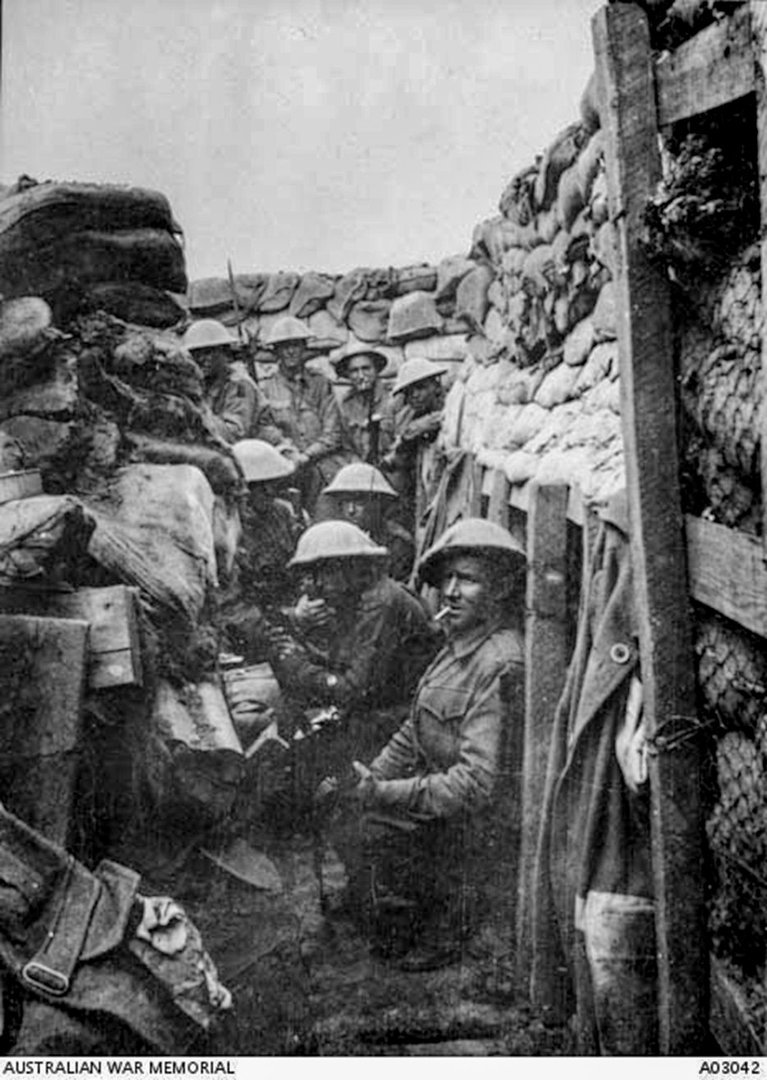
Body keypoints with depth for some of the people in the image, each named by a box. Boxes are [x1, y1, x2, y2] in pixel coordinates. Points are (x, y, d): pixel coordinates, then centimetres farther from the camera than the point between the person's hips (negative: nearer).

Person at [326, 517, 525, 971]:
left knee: (355, 830, -10)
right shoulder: (459, 644, 7)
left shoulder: (501, 665, -23)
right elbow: (414, 732, 14)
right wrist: (368, 778, 3)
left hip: (462, 824, -8)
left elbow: (474, 784, -28)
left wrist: (381, 793, -24)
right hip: (432, 790, 8)